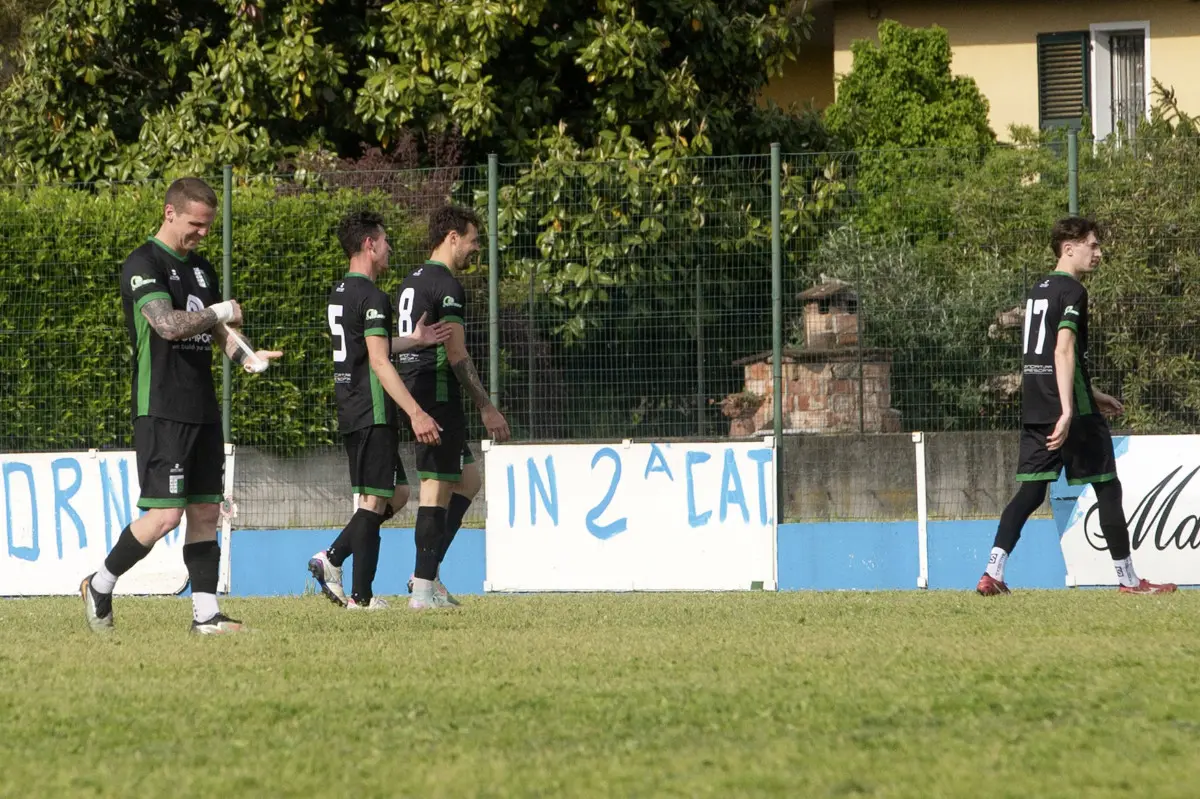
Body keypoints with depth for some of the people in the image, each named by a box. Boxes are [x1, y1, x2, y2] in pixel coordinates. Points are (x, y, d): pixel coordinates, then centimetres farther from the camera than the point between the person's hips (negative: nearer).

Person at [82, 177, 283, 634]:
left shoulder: (200, 268, 16)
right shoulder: (144, 264, -10)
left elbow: (216, 330, 23)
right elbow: (168, 324, -22)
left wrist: (244, 355, 3)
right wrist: (220, 312, -9)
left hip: (202, 410, 8)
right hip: (161, 411, -8)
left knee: (206, 511, 5)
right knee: (165, 514, -12)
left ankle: (206, 614, 7)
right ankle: (99, 587, 5)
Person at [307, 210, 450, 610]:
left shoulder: (339, 292, 15)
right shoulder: (372, 297, -15)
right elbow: (379, 362, -21)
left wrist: (412, 340, 21)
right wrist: (416, 413, -23)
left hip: (350, 410, 9)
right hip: (373, 412, -9)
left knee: (396, 493, 17)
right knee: (374, 500, -5)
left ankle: (331, 559, 9)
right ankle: (361, 597, -5)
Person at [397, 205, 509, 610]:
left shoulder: (411, 283, 18)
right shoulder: (447, 286, -12)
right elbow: (457, 355, -17)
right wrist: (487, 408, -14)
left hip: (412, 393, 10)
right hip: (439, 395, -10)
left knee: (469, 478, 16)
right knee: (437, 487, -6)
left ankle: (427, 572, 11)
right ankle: (424, 585, -6)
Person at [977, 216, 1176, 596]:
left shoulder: (1038, 290, 18)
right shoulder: (1072, 291, -11)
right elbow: (1064, 351, -22)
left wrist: (1091, 395, 32)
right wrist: (1068, 411, -28)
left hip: (1034, 408, 8)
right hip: (1071, 409, -8)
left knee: (1031, 491, 4)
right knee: (1108, 489, 3)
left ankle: (992, 574, -9)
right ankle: (1128, 578, 8)